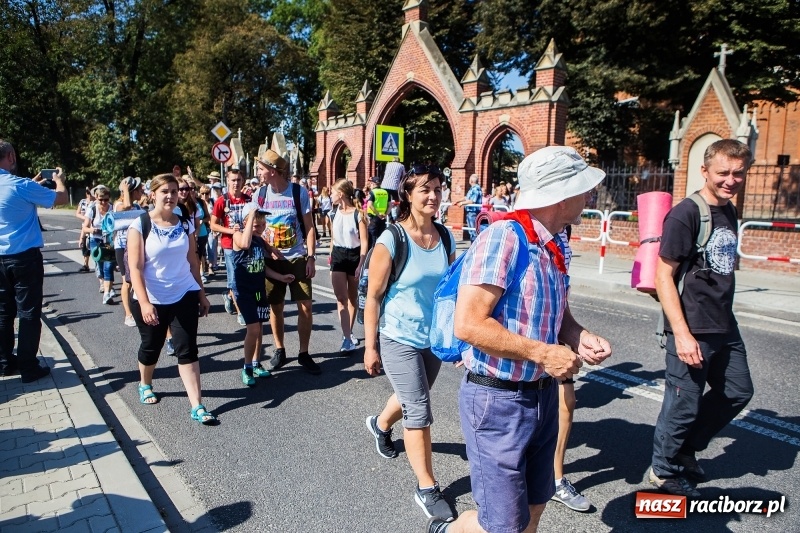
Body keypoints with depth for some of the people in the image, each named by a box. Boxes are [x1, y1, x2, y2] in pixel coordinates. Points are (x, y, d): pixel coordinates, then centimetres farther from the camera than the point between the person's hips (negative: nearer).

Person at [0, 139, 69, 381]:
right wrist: (59, 179, 10)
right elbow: (63, 198, -9)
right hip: (25, 257, -7)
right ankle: (28, 367, 5)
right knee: (29, 313, 0)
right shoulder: (21, 185, -16)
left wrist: (35, 184, 28)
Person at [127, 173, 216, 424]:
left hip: (184, 296, 2)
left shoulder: (185, 224, 2)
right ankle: (145, 385, 46)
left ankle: (197, 407, -3)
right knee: (151, 347, 16)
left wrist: (201, 294, 10)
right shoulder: (140, 225, -10)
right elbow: (135, 268, -14)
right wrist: (144, 303, -22)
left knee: (187, 349, -3)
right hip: (152, 299, -2)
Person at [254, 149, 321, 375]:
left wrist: (311, 257, -9)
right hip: (272, 260, 2)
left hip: (298, 259, -2)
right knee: (275, 307, 8)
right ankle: (279, 350, 25)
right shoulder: (261, 193, 1)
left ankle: (304, 353, 12)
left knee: (305, 306, -3)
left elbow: (309, 227, -3)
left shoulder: (299, 192, -6)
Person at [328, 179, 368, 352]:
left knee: (352, 297, 11)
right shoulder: (335, 212, 4)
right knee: (341, 298, -8)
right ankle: (347, 337, -9)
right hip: (338, 255, 4)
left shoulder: (358, 214, -12)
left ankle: (349, 334, 26)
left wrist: (361, 264, -19)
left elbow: (364, 242, -13)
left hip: (354, 256, -3)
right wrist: (331, 256, 16)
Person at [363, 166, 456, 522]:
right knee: (419, 411, -1)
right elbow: (373, 297, -12)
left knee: (411, 400, 24)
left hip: (435, 338, 6)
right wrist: (370, 347, -11)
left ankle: (380, 425, 56)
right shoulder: (391, 240, -17)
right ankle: (426, 488, 16)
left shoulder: (446, 238, -2)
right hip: (400, 339, -5)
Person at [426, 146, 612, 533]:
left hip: (543, 395, 9)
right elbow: (468, 324, -28)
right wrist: (542, 353, -22)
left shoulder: (554, 247, 7)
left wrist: (579, 337, -1)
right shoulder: (503, 237, -21)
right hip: (498, 399, -9)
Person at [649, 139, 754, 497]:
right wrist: (681, 334, -22)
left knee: (738, 392, 20)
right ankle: (665, 472, 26)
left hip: (725, 327, 9)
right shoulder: (685, 214, -16)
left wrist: (724, 317, 15)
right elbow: (663, 275, -18)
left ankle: (686, 449, 38)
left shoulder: (729, 212, 9)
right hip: (693, 330, -9)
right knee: (683, 405, 3)